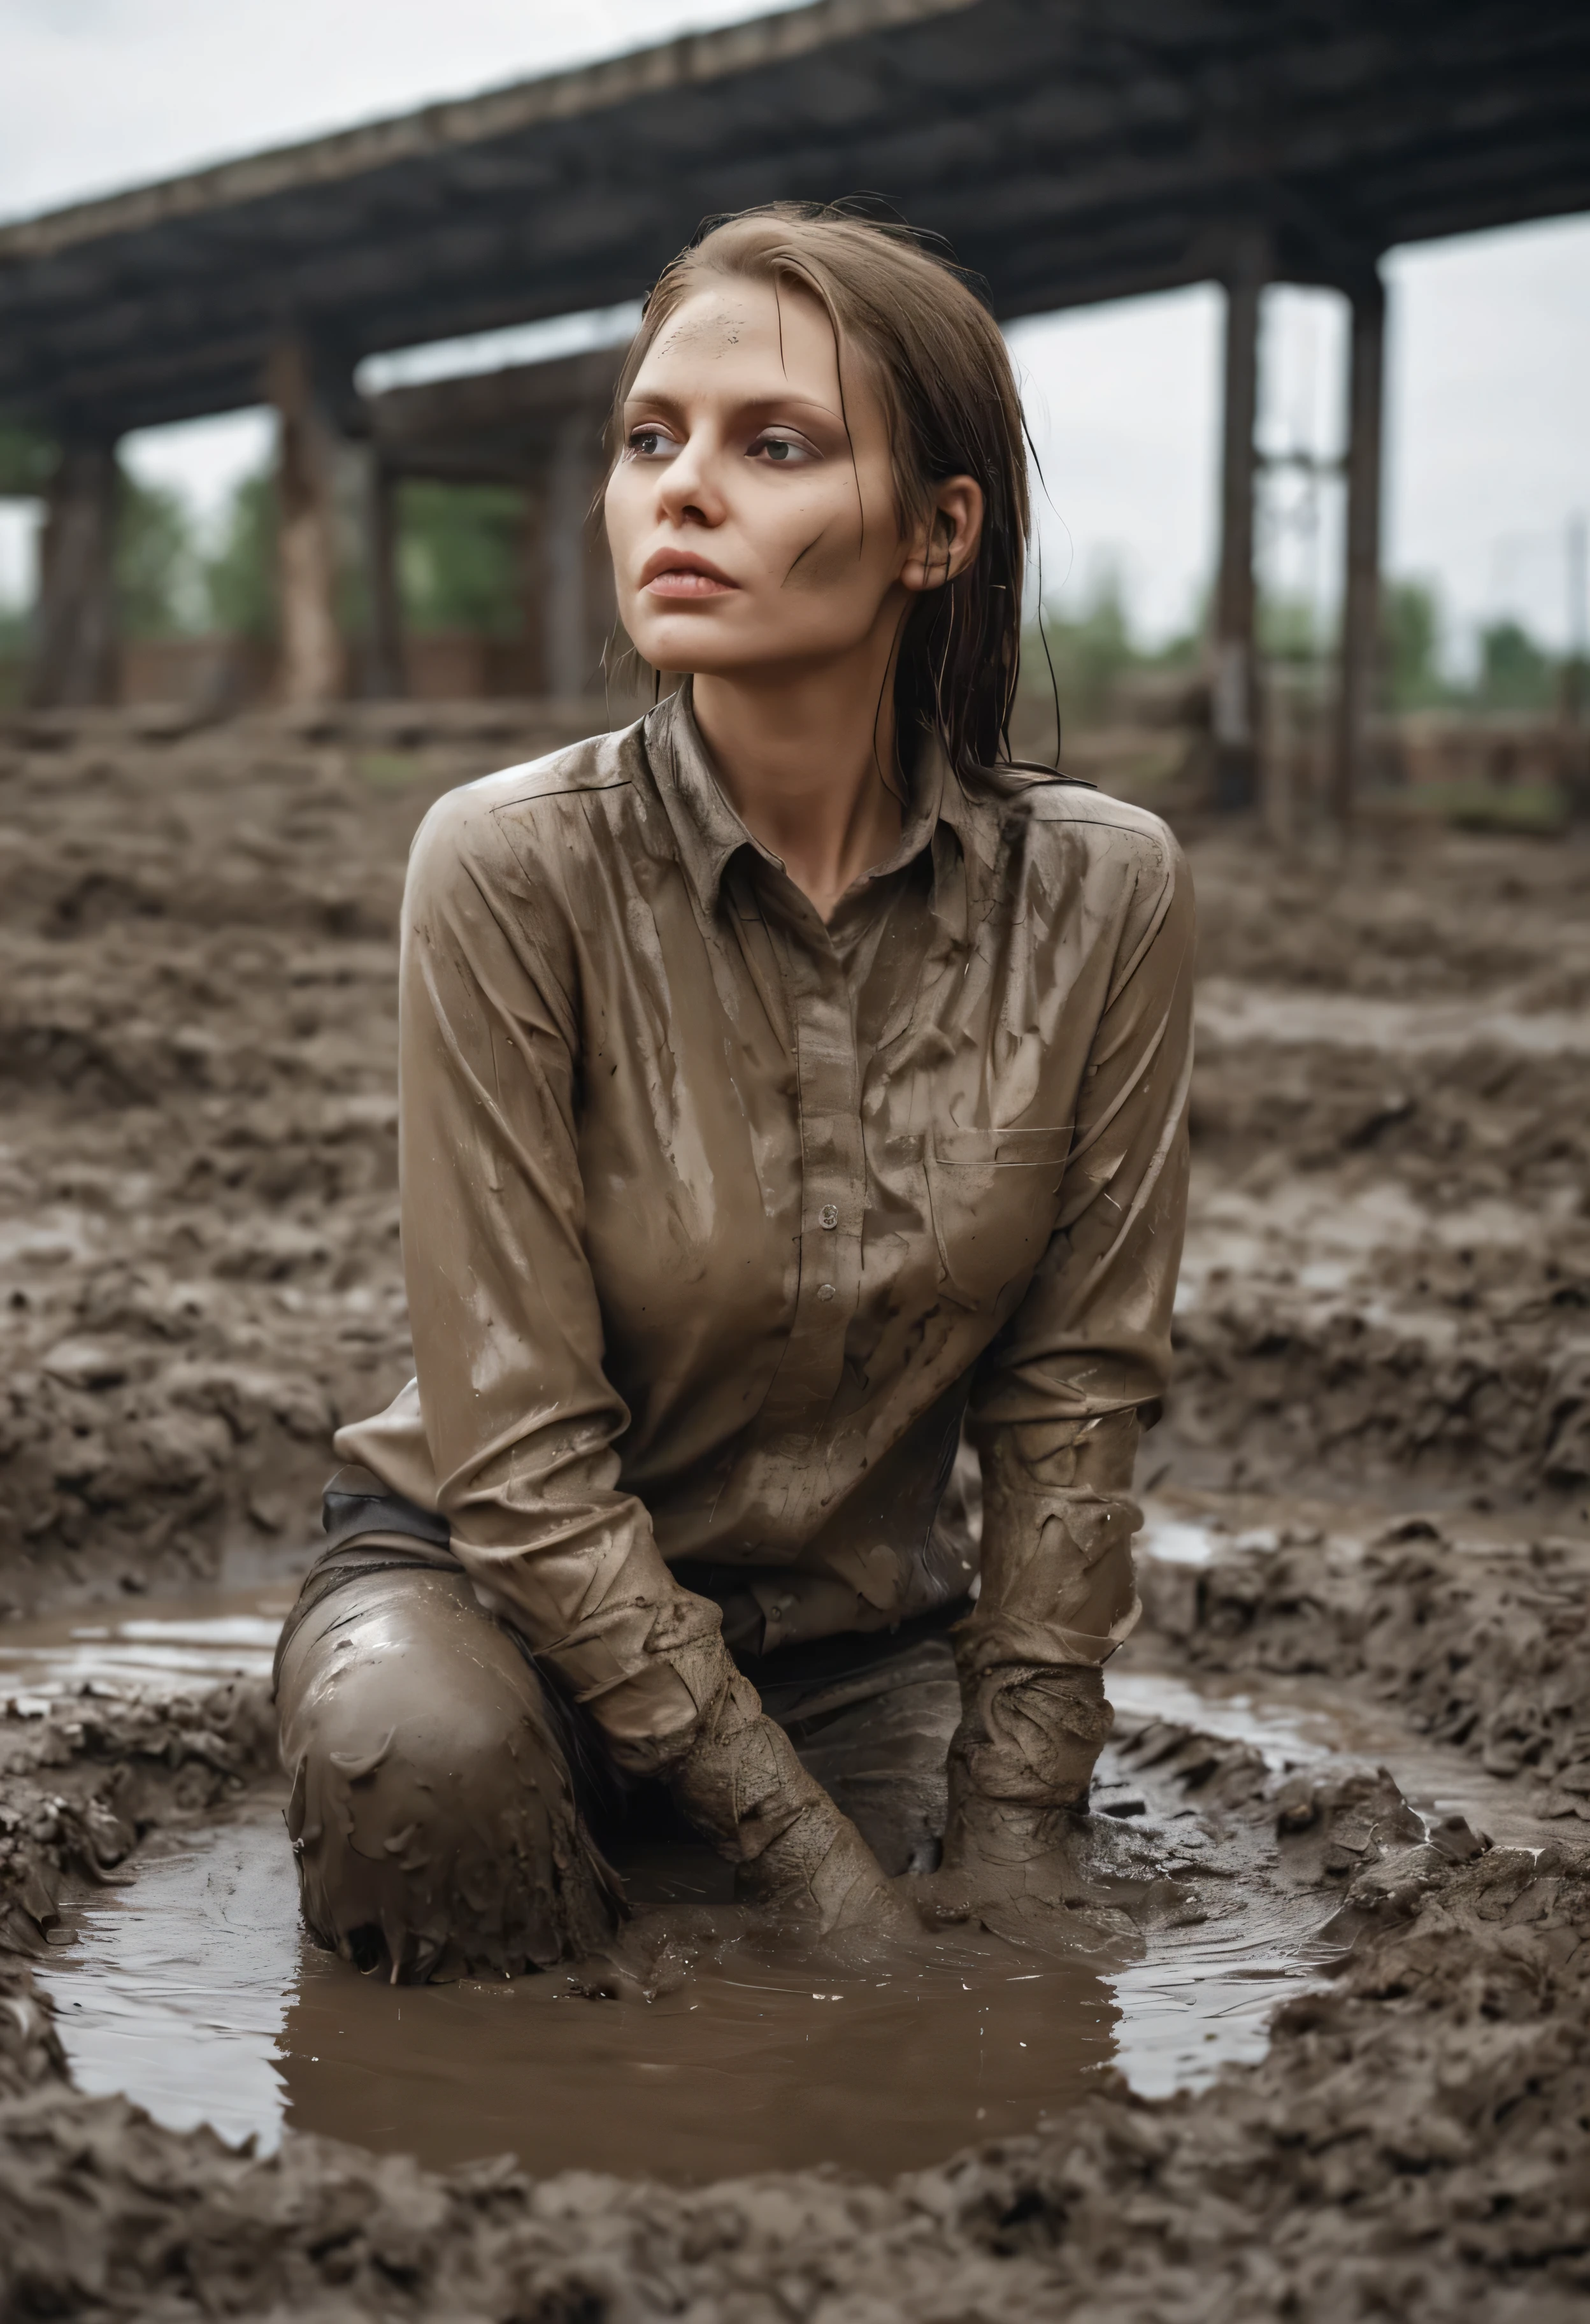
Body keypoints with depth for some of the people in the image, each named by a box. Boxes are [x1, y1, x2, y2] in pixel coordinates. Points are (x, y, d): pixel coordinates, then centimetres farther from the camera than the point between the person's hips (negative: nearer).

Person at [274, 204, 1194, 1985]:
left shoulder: (1102, 894, -13)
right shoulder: (513, 870, -21)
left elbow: (1072, 1410, -6)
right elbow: (523, 1456, -20)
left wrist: (999, 1877, -9)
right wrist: (824, 1877, -20)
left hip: (872, 1626, 3)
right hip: (506, 1586, -3)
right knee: (414, 1743, -34)